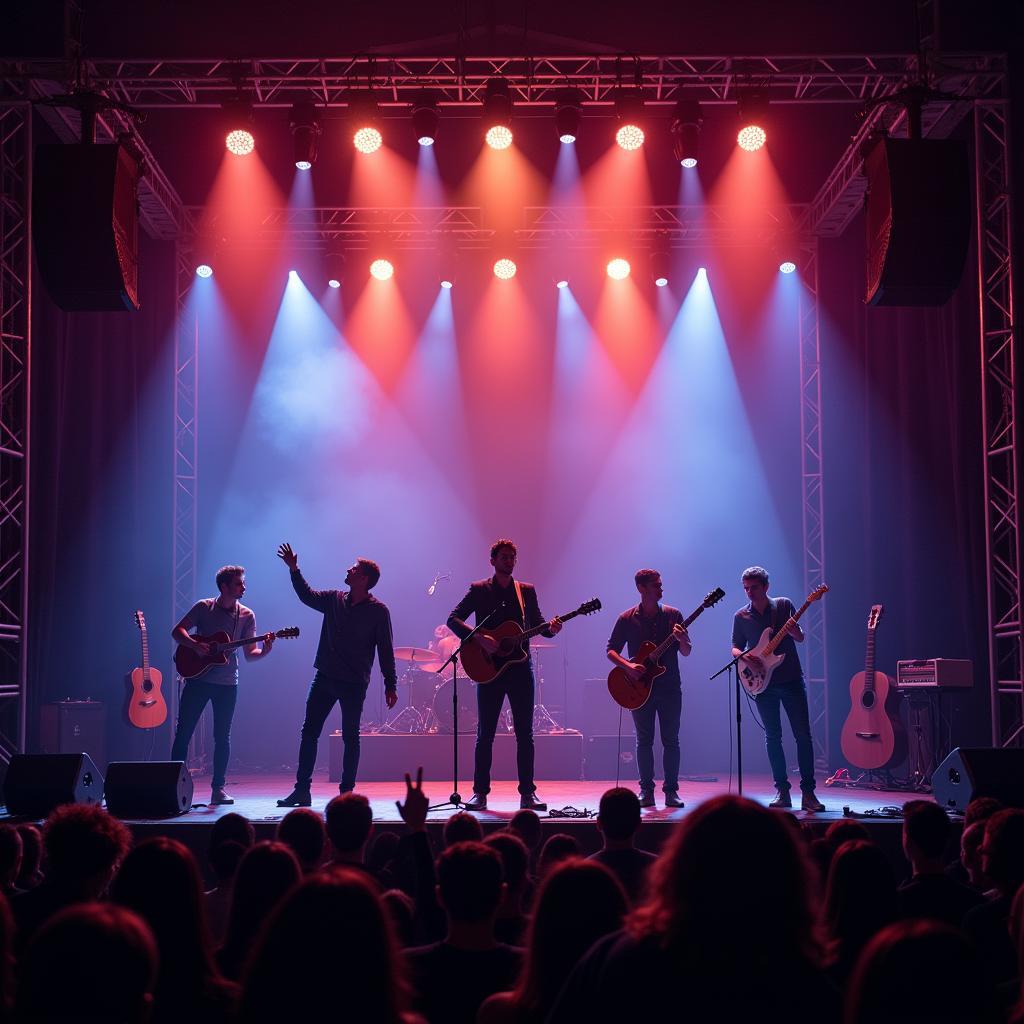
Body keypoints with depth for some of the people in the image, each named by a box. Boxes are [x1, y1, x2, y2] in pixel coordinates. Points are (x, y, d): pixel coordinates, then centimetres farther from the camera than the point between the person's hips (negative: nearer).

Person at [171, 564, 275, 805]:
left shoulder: (246, 616, 3)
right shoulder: (204, 607, -1)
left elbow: (249, 654, 3)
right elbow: (177, 631, -2)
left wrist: (264, 651, -18)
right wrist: (195, 645, -19)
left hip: (227, 683, 1)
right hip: (197, 677, -1)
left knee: (222, 737, 3)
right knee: (183, 732, 1)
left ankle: (218, 788, 11)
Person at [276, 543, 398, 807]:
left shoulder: (378, 611, -5)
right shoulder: (334, 599, 8)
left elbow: (385, 649, -4)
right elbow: (307, 595, 21)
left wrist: (390, 684, -6)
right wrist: (294, 570, 9)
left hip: (354, 684, -5)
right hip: (325, 677, 5)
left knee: (350, 737, 2)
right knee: (309, 731, 2)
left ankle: (347, 791, 10)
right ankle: (302, 790, 6)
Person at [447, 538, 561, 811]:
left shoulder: (527, 591, 12)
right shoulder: (479, 590, 2)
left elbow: (536, 623, 13)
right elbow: (453, 619, -6)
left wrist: (550, 628, -10)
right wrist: (479, 639, -19)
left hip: (520, 668, 3)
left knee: (525, 734, 2)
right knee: (485, 734, 1)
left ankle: (527, 793, 7)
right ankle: (480, 793, 7)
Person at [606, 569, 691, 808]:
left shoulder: (673, 615, 3)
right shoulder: (627, 619, 0)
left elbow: (686, 653, 4)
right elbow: (611, 650, 2)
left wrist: (682, 640, -18)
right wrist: (627, 666, -16)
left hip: (669, 687, 1)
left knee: (671, 741, 1)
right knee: (644, 741, 3)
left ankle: (671, 791, 8)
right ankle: (646, 790, 11)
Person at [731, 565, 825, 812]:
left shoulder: (784, 605, 3)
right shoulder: (741, 616, 7)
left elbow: (800, 638, 3)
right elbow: (735, 648, 11)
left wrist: (793, 631, -20)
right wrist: (744, 656, -12)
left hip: (791, 680, -1)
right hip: (763, 683, 2)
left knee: (803, 735, -6)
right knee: (773, 737, 4)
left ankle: (808, 792, -4)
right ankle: (782, 791, 11)